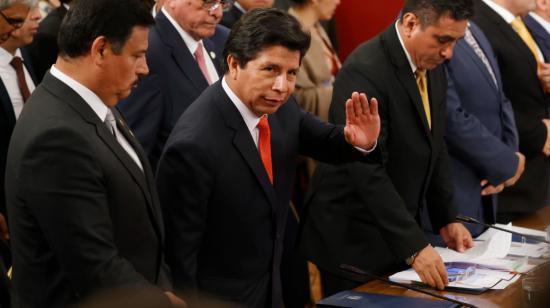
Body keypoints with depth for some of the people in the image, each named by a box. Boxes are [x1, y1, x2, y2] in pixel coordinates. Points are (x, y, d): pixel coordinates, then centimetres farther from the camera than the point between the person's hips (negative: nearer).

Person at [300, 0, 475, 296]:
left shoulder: (433, 67, 4)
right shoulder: (365, 72, -23)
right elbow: (368, 171, -28)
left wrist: (447, 218, 6)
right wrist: (414, 246, -30)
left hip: (399, 230, 8)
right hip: (353, 238, -8)